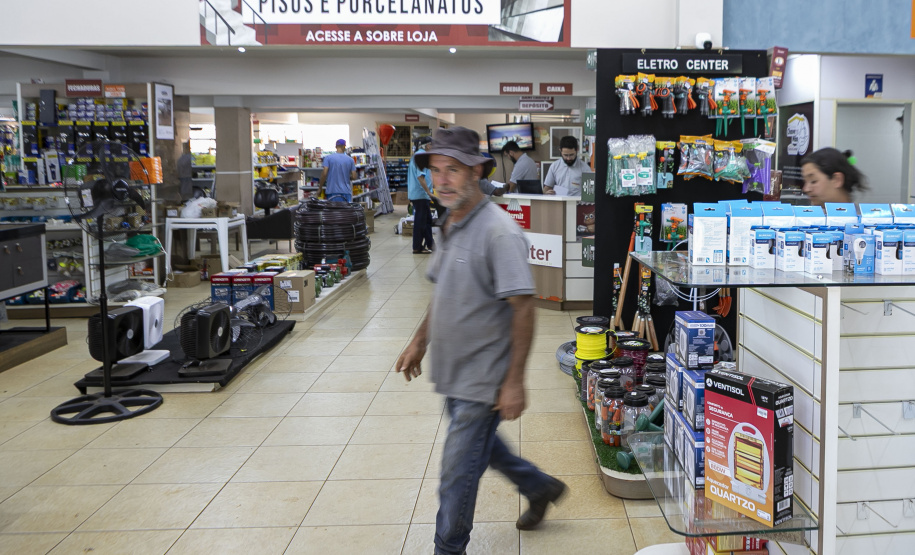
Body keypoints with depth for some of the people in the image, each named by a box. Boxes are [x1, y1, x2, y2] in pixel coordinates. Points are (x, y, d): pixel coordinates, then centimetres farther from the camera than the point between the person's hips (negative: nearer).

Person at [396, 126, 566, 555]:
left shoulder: (499, 232, -21)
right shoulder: (450, 226, 7)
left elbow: (522, 308, -23)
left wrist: (514, 382, -23)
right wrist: (419, 342, 18)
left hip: (482, 378, -9)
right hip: (454, 372, 9)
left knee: (458, 472, 3)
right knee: (481, 445, 26)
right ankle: (540, 488, 48)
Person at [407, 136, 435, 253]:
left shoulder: (417, 156, 18)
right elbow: (420, 176, -23)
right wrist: (429, 192, -23)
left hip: (419, 194, 10)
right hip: (421, 194, -10)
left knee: (427, 219, 16)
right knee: (420, 221, -4)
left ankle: (429, 243, 23)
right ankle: (417, 247, 2)